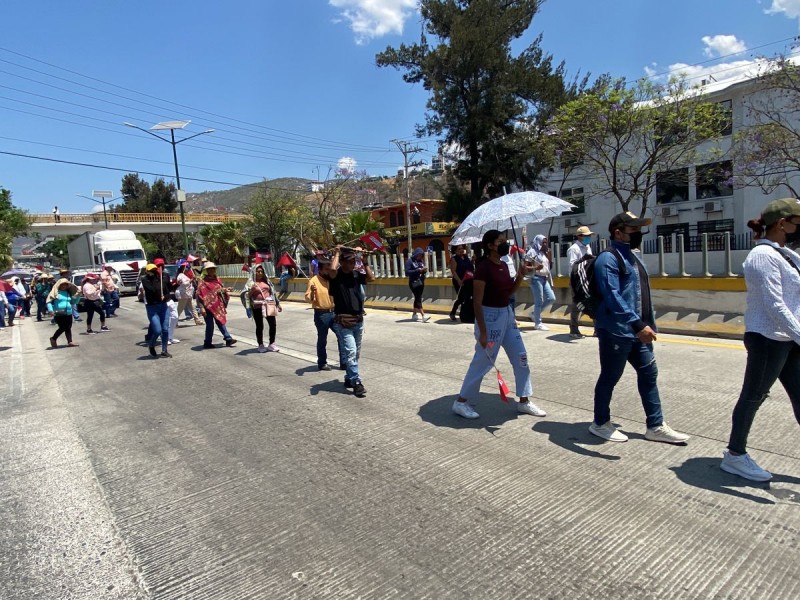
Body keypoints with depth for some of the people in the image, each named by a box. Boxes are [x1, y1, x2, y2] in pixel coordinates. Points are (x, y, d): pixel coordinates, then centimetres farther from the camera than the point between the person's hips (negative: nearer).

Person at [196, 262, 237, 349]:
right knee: (210, 325, -1)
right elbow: (199, 295, -12)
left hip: (217, 306, 6)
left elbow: (221, 289, 20)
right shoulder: (202, 281, -7)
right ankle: (207, 343, 11)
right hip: (208, 306, -6)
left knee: (220, 322, 6)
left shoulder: (216, 280, 12)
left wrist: (226, 290, -3)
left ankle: (228, 339, 2)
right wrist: (201, 307, -18)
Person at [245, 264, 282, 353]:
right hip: (257, 307, -4)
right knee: (259, 326, 3)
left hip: (268, 305, 4)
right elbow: (247, 295, -7)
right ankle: (261, 345, 16)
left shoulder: (266, 281, 13)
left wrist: (278, 304, 19)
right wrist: (252, 290, -25)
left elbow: (273, 292, 19)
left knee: (273, 325, 3)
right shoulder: (251, 283, 0)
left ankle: (271, 344, 17)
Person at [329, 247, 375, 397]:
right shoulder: (336, 275, -9)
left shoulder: (356, 274, 6)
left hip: (358, 320, 6)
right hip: (343, 322, -6)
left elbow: (371, 277, -6)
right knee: (350, 352, -11)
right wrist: (337, 253, -16)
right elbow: (332, 269, -31)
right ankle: (356, 383, -7)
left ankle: (349, 379, 30)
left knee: (356, 353, 15)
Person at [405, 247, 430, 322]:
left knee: (417, 298, 14)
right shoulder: (410, 261, -6)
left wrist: (424, 270, -5)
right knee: (418, 299, -12)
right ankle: (423, 316, -19)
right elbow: (407, 272, -14)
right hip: (414, 283, -7)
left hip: (421, 282, 7)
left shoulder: (421, 261, 11)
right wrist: (418, 270, -20)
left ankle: (414, 314, 27)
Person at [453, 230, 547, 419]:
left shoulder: (503, 265, 7)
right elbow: (477, 302, -20)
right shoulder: (483, 268, -19)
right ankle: (461, 402, 14)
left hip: (507, 314, 9)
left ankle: (524, 402, 24)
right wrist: (482, 332, -22)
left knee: (521, 357, 11)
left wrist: (520, 276, -1)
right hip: (490, 316, -9)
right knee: (482, 361, -1)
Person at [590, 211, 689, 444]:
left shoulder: (633, 257, 16)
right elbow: (613, 298, -27)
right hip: (616, 332, -10)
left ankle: (656, 426, 25)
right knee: (610, 378, 4)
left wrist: (648, 324, 21)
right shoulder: (608, 259, -16)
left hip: (637, 331, 10)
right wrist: (638, 325, -33)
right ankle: (600, 423, 22)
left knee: (649, 374, 13)